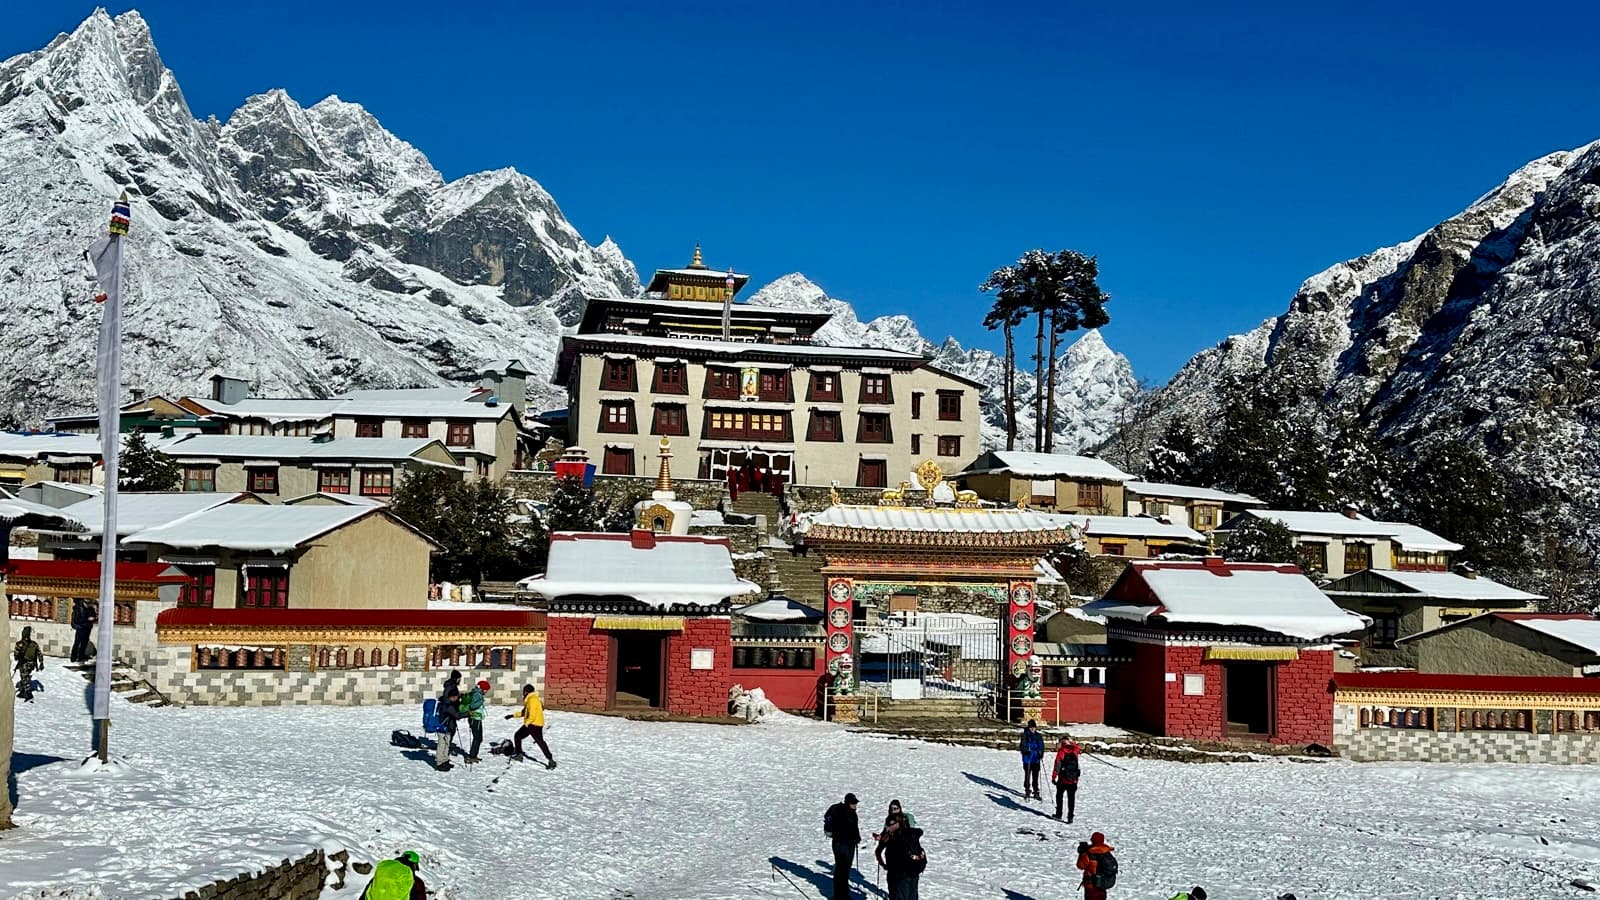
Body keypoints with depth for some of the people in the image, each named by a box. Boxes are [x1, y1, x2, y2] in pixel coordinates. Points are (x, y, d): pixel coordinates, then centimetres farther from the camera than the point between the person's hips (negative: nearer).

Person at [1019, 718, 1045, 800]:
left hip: (1036, 759, 3)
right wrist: (1026, 751, -25)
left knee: (1035, 776, 8)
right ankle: (1027, 791, 10)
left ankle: (1036, 792, 15)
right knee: (1027, 776, -1)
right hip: (1027, 759, -3)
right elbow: (1022, 745, -7)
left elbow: (1041, 746, 10)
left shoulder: (1038, 736, 8)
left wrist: (1041, 753, -7)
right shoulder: (1025, 735, -3)